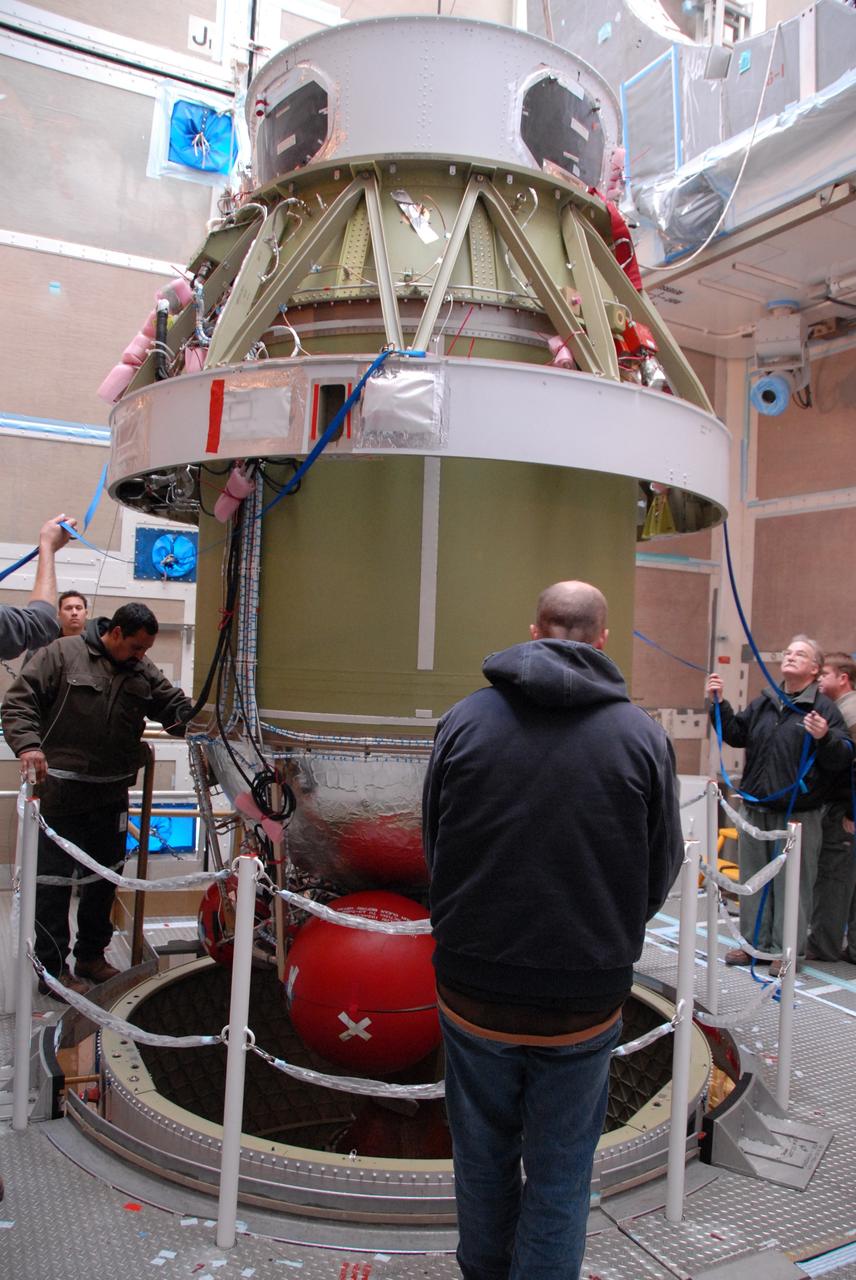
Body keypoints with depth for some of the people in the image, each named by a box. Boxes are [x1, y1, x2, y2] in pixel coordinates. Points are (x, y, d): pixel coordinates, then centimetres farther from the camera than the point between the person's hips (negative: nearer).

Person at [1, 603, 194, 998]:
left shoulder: (143, 671, 6)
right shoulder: (61, 654, -8)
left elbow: (175, 705, 11)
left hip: (112, 795, 6)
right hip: (60, 792, -5)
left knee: (106, 876, 16)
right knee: (54, 879, 3)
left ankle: (91, 955, 33)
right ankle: (52, 967, 16)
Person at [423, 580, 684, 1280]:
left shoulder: (465, 718, -8)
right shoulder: (643, 735, -9)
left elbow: (433, 847, 2)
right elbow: (662, 869, 1)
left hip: (473, 990, 2)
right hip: (585, 1001, -1)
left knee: (483, 1159, 22)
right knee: (559, 1176, 17)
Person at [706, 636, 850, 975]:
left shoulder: (823, 708, -6)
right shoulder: (764, 703, 11)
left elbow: (841, 760, -11)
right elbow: (736, 735, 15)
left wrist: (825, 738, -30)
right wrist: (719, 704, 5)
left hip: (798, 814, -5)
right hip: (756, 808, 6)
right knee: (754, 878, 13)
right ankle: (754, 942, 26)